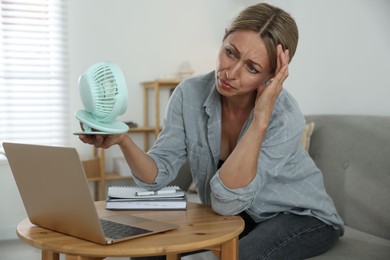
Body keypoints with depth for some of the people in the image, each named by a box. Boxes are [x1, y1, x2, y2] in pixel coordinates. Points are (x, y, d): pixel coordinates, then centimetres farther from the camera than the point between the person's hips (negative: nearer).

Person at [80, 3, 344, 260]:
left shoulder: (285, 118, -29)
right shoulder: (190, 94, -16)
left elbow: (226, 200, -34)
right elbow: (158, 174, -15)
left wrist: (260, 118, -40)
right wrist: (122, 140, -35)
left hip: (302, 216, -3)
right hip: (239, 214, 4)